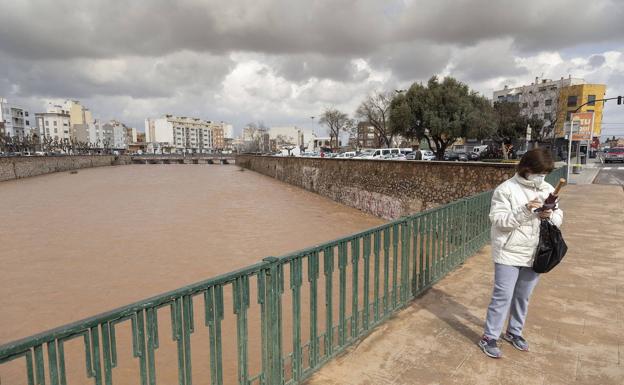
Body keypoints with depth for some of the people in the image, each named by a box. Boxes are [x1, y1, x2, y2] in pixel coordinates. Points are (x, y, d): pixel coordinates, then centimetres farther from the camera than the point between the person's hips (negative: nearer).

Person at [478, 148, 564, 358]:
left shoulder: (548, 190, 5)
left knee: (523, 297, 17)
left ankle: (514, 332, 36)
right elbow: (498, 219, -17)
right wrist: (524, 210, -29)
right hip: (509, 253, -5)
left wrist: (549, 216, -17)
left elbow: (559, 218, 6)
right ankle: (489, 337, 12)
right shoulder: (506, 189, -12)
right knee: (502, 296, -2)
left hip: (534, 254, 5)